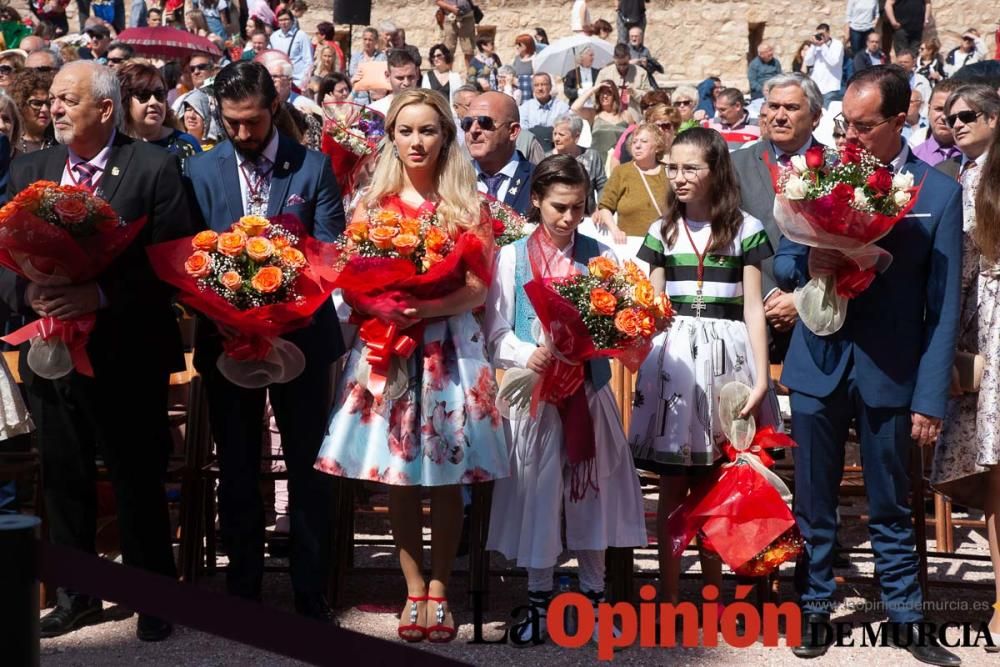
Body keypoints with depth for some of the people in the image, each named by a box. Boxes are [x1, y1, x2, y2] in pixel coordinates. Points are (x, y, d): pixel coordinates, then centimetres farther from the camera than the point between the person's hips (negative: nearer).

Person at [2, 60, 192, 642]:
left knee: (139, 482, 5)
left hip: (126, 356, -5)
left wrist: (101, 294, -22)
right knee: (64, 482, 14)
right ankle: (76, 594, 29)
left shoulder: (154, 168, -6)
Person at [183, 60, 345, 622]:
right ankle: (242, 591, 25)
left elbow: (329, 250, -7)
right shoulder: (200, 171, 1)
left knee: (308, 466, 6)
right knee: (237, 470, 12)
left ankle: (311, 594, 18)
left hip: (300, 333, -1)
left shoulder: (313, 167, -3)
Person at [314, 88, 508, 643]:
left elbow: (480, 289, -1)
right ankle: (413, 589, 15)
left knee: (447, 477, 1)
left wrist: (434, 307, -18)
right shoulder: (371, 206, 8)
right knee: (397, 476, 3)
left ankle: (439, 588, 14)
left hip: (450, 347, -1)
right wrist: (387, 308, -15)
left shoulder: (466, 207, 5)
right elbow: (352, 286, 6)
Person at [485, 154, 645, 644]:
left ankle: (593, 595, 20)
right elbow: (497, 332, -3)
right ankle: (538, 599, 17)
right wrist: (527, 355, -20)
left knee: (591, 490, 7)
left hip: (588, 388, 1)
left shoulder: (600, 257, 4)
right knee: (536, 492, 4)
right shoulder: (512, 257, 0)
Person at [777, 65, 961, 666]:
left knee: (892, 507, 11)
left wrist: (931, 398, -9)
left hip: (890, 372, -2)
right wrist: (808, 262, -18)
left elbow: (944, 307, -6)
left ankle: (906, 617, 26)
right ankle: (815, 609, 26)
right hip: (819, 364, 2)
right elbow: (782, 266, 6)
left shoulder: (940, 192, -5)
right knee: (814, 502, 11)